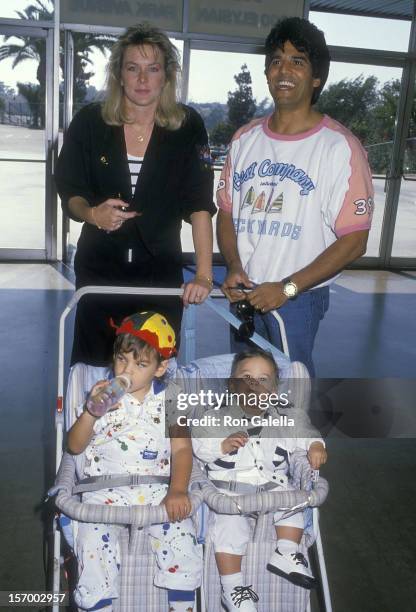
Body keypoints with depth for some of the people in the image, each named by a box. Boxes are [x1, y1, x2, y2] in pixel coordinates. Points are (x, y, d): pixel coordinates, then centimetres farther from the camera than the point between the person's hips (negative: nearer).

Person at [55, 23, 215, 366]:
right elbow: (69, 192, 3)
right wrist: (93, 214, -20)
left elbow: (200, 205, -9)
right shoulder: (89, 123, -1)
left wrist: (204, 274, -18)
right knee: (93, 371, 7)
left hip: (162, 273, 0)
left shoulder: (188, 127, -4)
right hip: (99, 270, 1)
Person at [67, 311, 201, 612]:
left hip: (158, 490, 0)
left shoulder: (169, 399, 2)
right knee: (93, 544, -21)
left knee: (183, 540, -17)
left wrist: (178, 491, -19)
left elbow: (181, 448, -4)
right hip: (106, 491, 0)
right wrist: (90, 411, -15)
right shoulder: (102, 396, 3)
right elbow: (74, 447, 2)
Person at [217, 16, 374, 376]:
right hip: (244, 293, 5)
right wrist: (234, 267, -6)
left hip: (299, 297, -5)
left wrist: (287, 288, -18)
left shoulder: (340, 147, -11)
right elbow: (227, 212, 11)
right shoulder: (245, 139, 6)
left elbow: (354, 241, -13)